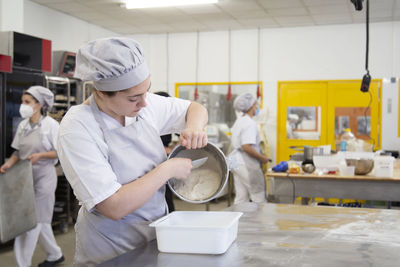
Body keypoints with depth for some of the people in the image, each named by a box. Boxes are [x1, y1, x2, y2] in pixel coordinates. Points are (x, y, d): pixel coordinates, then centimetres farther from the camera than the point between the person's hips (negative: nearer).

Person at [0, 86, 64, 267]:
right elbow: (18, 151, 12)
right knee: (40, 219, 15)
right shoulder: (23, 125, 7)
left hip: (43, 175, -6)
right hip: (26, 176, 6)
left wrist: (40, 155, -21)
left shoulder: (50, 124, -10)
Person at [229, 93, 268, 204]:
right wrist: (262, 158, -13)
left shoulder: (239, 121, 14)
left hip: (237, 161, 9)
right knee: (259, 197, 2)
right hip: (247, 163, -9)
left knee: (241, 197, 12)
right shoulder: (250, 123, -17)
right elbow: (246, 147, -25)